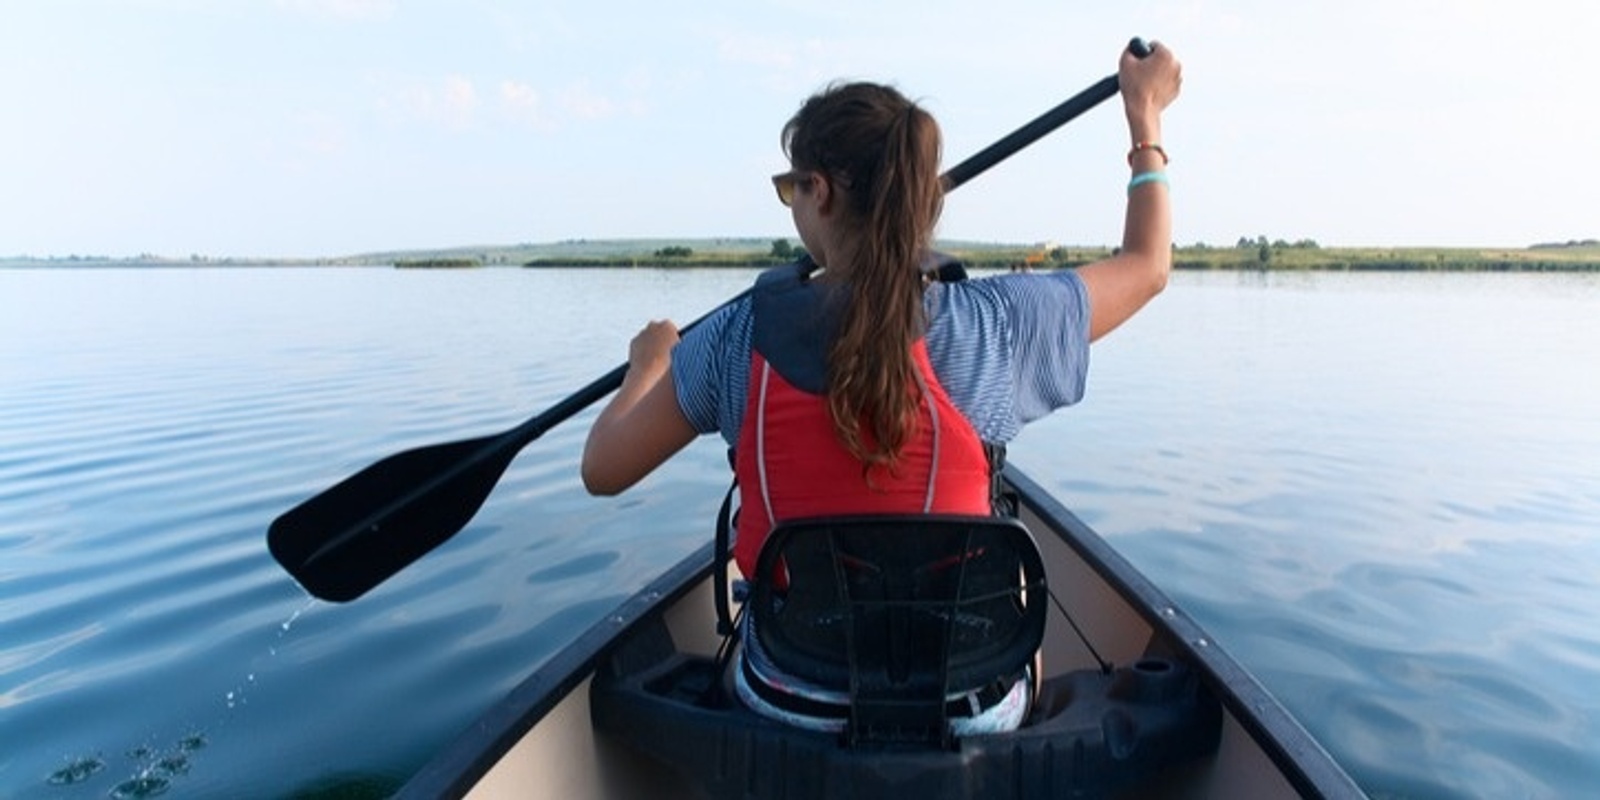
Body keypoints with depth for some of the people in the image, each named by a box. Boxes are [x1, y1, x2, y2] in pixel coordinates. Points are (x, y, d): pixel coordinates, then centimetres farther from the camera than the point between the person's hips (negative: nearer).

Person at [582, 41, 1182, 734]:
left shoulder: (738, 335, -16)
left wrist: (649, 361, 16)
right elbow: (1147, 266, 4)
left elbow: (602, 471, -2)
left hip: (787, 705, 1)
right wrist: (1145, 117, 19)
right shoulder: (989, 323, -16)